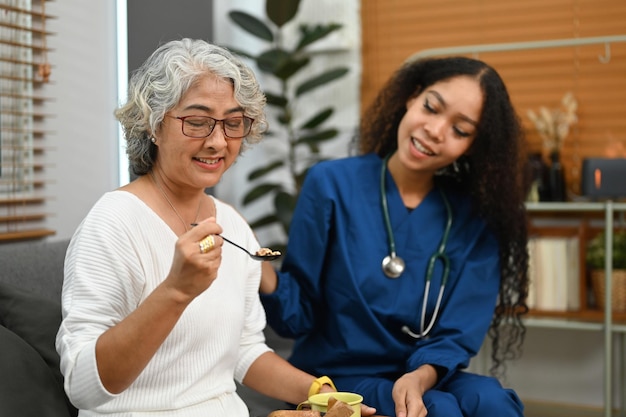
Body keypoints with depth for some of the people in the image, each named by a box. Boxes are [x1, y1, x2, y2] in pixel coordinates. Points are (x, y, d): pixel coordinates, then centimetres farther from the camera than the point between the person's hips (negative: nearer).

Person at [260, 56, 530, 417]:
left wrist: (419, 378, -24)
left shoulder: (476, 217, -1)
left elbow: (458, 335, -3)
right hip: (338, 380, -3)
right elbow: (301, 315, -7)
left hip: (429, 379, 3)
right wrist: (260, 270, -28)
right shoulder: (333, 184, -9)